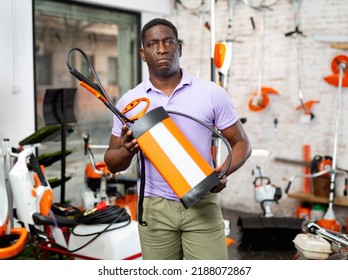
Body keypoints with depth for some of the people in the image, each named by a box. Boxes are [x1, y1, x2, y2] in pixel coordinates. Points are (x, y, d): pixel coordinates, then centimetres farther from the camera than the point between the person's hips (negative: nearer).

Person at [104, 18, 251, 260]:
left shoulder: (212, 93, -2)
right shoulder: (129, 102, 2)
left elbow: (241, 142, 5)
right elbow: (112, 163, 8)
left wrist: (224, 171, -16)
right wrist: (127, 151, -16)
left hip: (203, 205, -1)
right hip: (155, 208, 1)